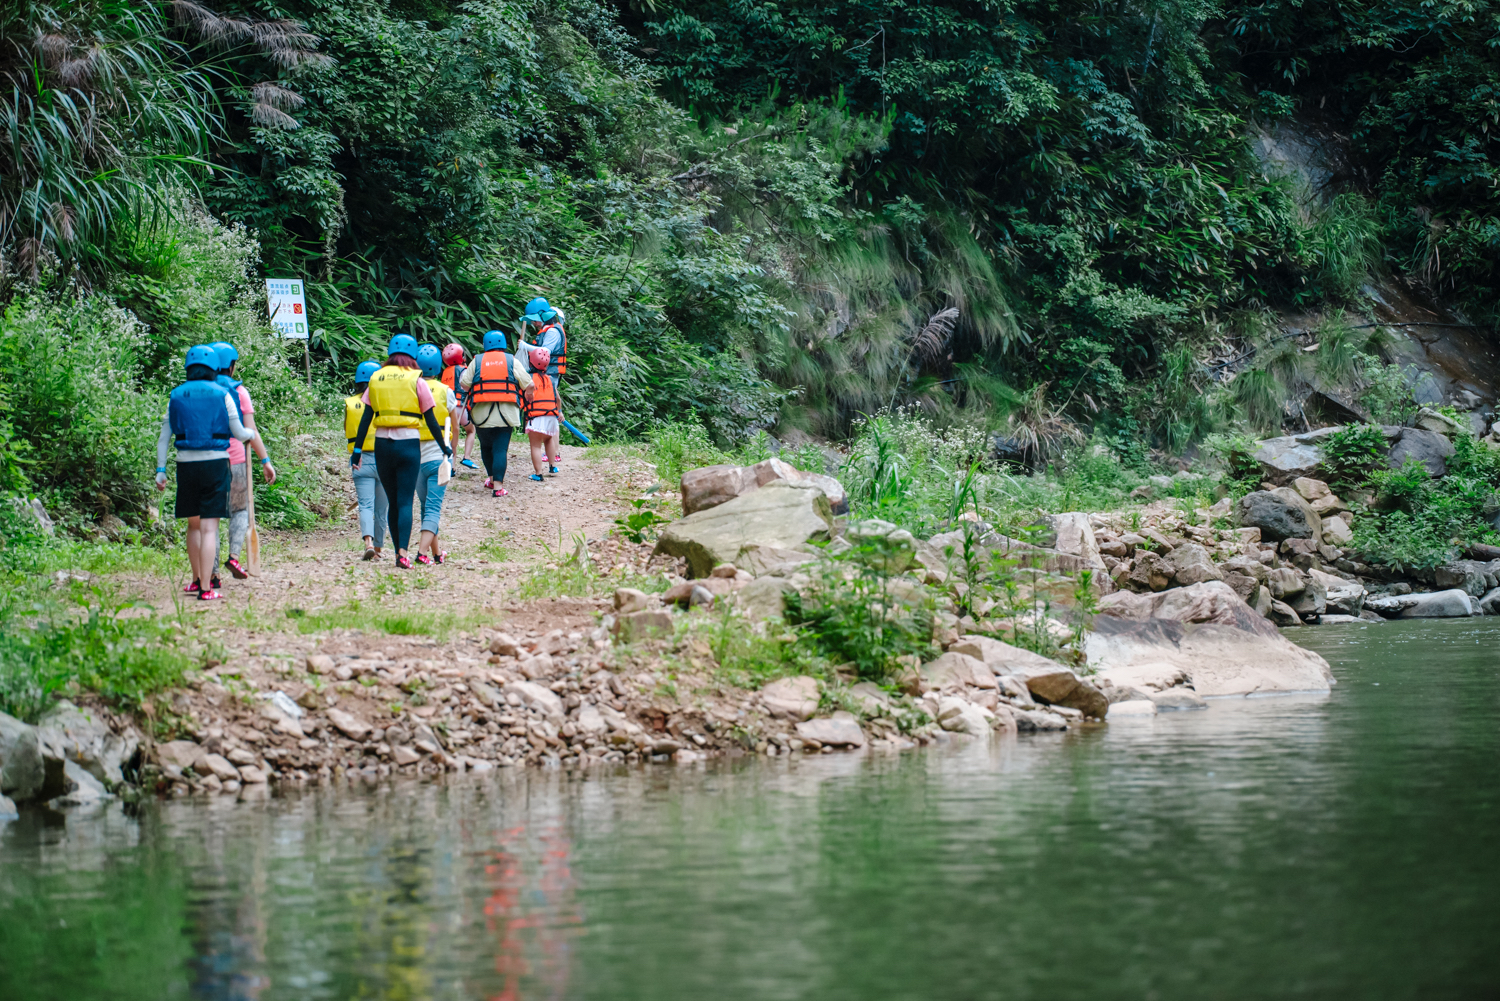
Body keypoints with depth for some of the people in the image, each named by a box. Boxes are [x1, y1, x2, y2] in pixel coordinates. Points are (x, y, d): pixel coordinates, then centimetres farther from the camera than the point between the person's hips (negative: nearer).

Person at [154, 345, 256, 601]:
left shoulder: (176, 396, 7)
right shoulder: (222, 395, 0)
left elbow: (164, 437, 8)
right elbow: (238, 434, 5)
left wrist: (160, 470, 13)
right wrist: (251, 433, 28)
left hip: (186, 464, 3)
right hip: (215, 462, -3)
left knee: (194, 524, 19)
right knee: (209, 526, -5)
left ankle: (198, 579, 27)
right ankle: (206, 589, -8)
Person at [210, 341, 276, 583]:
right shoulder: (238, 391, -1)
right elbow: (250, 431, -6)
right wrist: (265, 461, -2)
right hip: (235, 461, -1)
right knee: (240, 510, 17)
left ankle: (213, 573, 0)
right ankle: (234, 556, -4)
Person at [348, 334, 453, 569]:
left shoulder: (376, 379, 6)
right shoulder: (416, 380, -1)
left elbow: (366, 418, 4)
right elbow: (430, 420, 2)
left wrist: (357, 450, 9)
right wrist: (444, 448, 12)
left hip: (382, 444, 3)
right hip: (409, 444, -2)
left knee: (393, 501, 13)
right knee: (405, 501, -4)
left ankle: (398, 550, 14)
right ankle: (403, 552, -19)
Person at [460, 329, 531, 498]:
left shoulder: (477, 361, 4)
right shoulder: (512, 361, 4)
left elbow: (464, 383, 0)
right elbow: (528, 384, 0)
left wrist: (463, 371, 22)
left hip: (482, 413, 1)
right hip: (506, 413, -1)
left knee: (486, 447, 20)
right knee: (501, 448, -2)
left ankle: (492, 479, 31)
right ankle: (498, 486, -9)